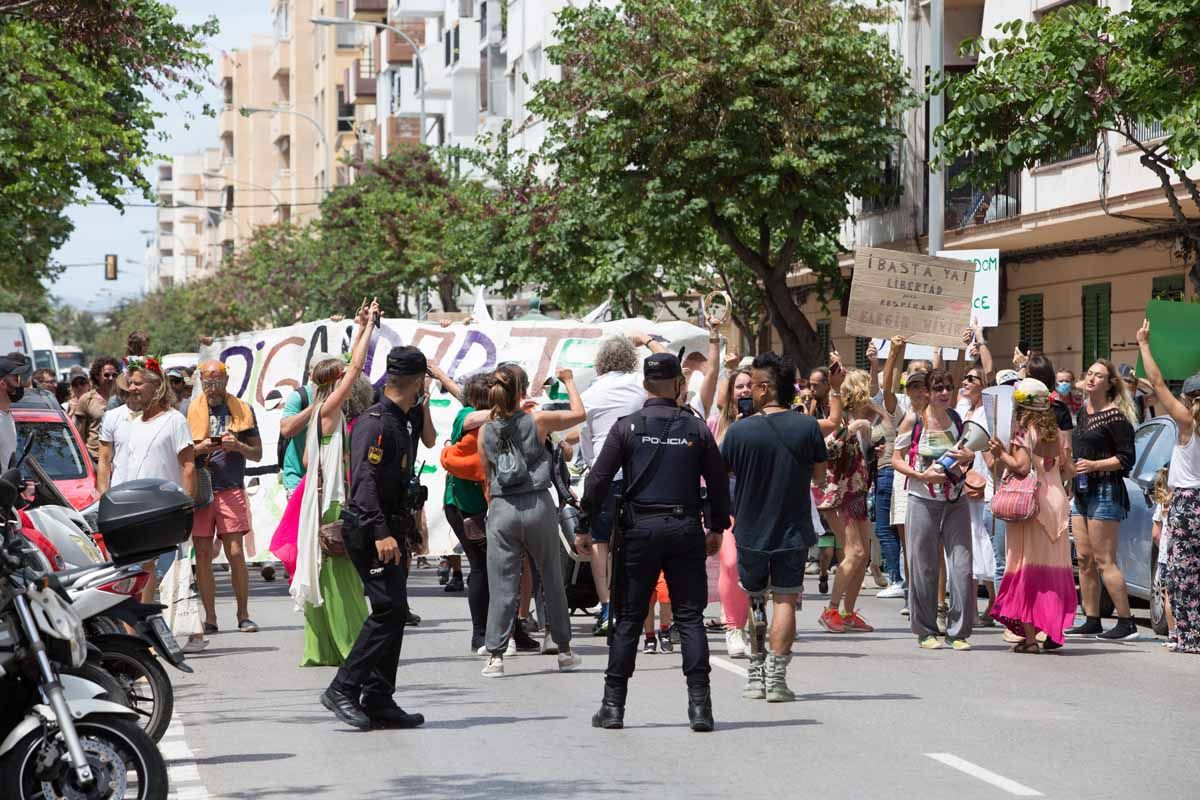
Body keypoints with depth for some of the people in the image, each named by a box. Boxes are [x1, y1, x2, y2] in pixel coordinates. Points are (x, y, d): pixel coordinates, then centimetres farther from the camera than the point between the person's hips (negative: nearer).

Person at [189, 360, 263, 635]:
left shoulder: (242, 410, 10)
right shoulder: (189, 412, 9)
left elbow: (257, 454, 12)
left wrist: (238, 446, -8)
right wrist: (199, 449, -10)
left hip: (231, 490, -1)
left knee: (236, 553, -6)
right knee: (203, 556, 0)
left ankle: (243, 615, 3)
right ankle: (210, 618, 6)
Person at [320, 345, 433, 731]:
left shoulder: (399, 423, 18)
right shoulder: (376, 424, -14)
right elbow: (365, 482, -23)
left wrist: (405, 532, 28)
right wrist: (381, 533, -29)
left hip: (389, 531, 10)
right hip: (370, 532, -10)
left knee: (393, 612, 9)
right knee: (389, 608, -16)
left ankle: (378, 701, 11)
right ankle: (343, 689, -14)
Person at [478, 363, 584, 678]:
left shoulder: (486, 431, 2)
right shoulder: (536, 421, -4)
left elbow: (487, 476, 10)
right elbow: (579, 414, 10)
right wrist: (568, 381, 23)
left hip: (501, 509, 1)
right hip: (538, 507, -1)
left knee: (502, 584, 2)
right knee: (552, 579, 13)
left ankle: (495, 655, -4)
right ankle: (564, 650, 22)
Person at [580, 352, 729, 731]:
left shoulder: (627, 427, -2)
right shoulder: (696, 429, 2)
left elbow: (599, 480, -4)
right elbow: (719, 482, 7)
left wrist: (585, 526, 6)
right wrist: (716, 528, 19)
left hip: (639, 529, -1)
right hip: (685, 529, 1)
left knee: (628, 618, 6)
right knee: (690, 617, 4)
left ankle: (613, 705, 6)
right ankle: (700, 706, -2)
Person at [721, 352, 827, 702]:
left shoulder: (740, 430, -11)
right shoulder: (807, 427, -9)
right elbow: (819, 476, 1)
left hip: (751, 530, 0)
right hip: (793, 530, 0)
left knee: (755, 599, 17)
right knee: (785, 600, 4)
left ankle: (756, 672, 20)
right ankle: (776, 676, -4)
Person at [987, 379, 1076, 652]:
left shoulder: (1024, 430, -8)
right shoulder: (1054, 432, 11)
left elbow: (1021, 466, -18)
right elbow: (1067, 470, 14)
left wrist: (1000, 453, -4)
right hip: (1056, 502, 6)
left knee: (1027, 567, -4)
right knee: (1053, 567, 11)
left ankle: (1029, 636, -8)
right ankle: (1053, 631, 15)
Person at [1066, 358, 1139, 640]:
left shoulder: (1115, 417, -11)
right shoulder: (1082, 413, 15)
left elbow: (1127, 458, -13)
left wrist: (1095, 465, -21)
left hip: (1105, 492, -9)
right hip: (1082, 491, 9)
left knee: (1104, 561, -10)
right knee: (1085, 560, 8)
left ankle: (1126, 622, -8)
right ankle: (1091, 621, 13)